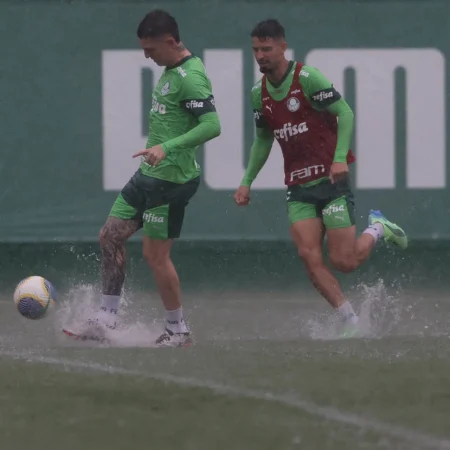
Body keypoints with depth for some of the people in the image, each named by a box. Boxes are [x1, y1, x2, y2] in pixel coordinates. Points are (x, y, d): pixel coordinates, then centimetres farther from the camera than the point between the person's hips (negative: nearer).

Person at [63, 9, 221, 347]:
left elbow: (212, 125, -28)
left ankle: (178, 331, 9)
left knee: (155, 254, -4)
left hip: (170, 179, -10)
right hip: (149, 175, 10)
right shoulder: (170, 71, 11)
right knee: (111, 235, 10)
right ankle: (106, 320, 15)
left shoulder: (190, 77, -19)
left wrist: (167, 148, -34)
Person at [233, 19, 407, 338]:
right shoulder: (259, 94, 9)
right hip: (298, 187, 6)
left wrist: (340, 158, -25)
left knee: (343, 261, -9)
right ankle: (351, 322, -2)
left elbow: (345, 114, -13)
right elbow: (262, 140, 21)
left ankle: (377, 229, 23)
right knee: (310, 257, -11)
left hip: (331, 179, -6)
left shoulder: (307, 78, -12)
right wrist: (247, 182, 14)